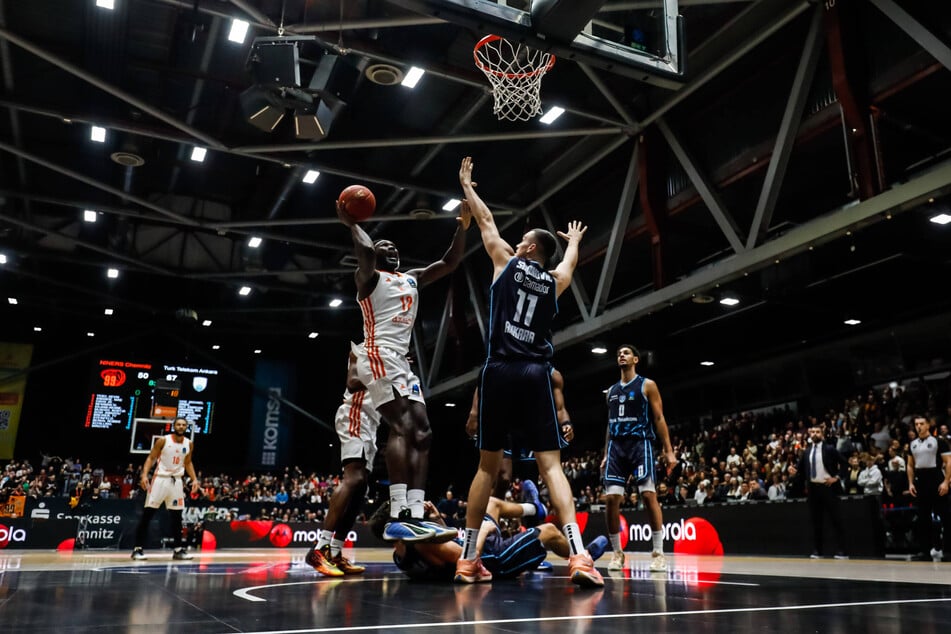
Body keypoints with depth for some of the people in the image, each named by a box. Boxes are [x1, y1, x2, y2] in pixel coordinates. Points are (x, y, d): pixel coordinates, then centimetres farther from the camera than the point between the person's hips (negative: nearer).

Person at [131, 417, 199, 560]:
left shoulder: (189, 444, 4)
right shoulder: (163, 440, -9)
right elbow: (151, 458, -6)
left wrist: (194, 479, 4)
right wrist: (144, 475, -20)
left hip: (177, 480, 4)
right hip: (160, 478, -4)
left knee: (177, 516, 6)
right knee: (147, 514, -5)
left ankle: (179, 549, 12)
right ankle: (138, 548, 1)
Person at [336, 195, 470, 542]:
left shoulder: (412, 278, 26)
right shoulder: (369, 277, 4)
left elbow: (450, 262, 20)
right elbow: (364, 252, -19)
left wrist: (462, 227, 10)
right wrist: (352, 224, -5)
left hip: (402, 361, 9)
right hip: (379, 356, -9)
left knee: (421, 433, -1)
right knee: (402, 427, -22)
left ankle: (414, 516, -5)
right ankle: (398, 518, -28)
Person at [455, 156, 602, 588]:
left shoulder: (506, 261, 10)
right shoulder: (555, 281, 16)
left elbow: (486, 220, 23)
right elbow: (569, 259, 40)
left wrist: (466, 185, 39)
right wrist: (574, 239, 62)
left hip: (500, 371, -1)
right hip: (536, 374, 1)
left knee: (488, 466, 8)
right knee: (551, 465, -3)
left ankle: (468, 559, 11)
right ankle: (578, 555, -17)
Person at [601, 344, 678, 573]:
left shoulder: (647, 385, 4)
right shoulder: (612, 390, 18)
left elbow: (659, 419, -1)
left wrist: (669, 451, -9)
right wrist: (605, 454, 16)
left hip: (640, 444, -5)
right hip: (616, 446, 5)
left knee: (649, 495, -12)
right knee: (610, 499, -4)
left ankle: (658, 552, -4)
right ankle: (617, 552, 7)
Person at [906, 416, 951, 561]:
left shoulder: (938, 441, -4)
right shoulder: (913, 444, 13)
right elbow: (910, 465, 18)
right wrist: (911, 483, 8)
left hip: (936, 480, -6)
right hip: (920, 481, 6)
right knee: (922, 517, 7)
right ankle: (924, 550, 11)